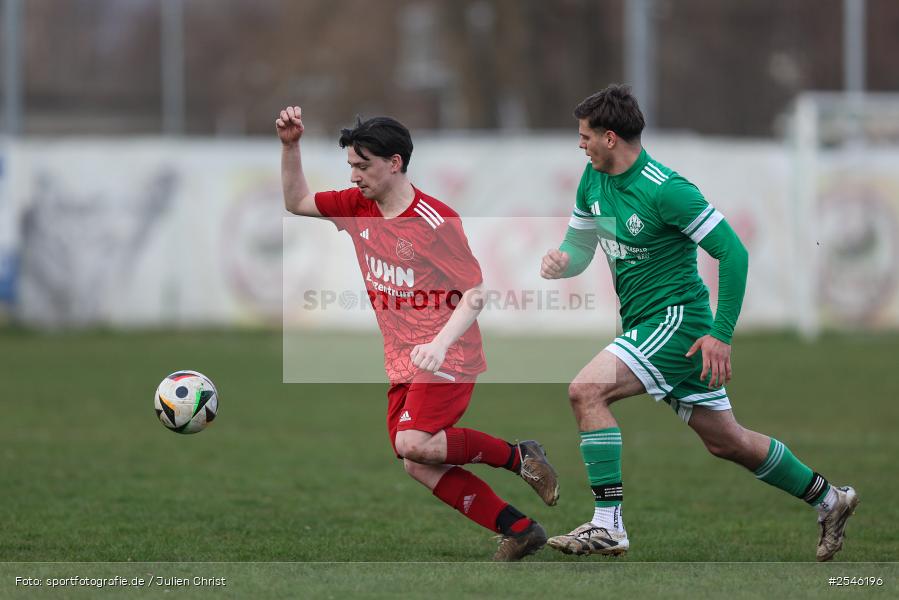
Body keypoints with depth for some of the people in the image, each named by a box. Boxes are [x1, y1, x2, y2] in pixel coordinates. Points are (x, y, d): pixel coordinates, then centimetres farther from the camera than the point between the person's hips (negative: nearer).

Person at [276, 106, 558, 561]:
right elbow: (297, 202, 15)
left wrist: (440, 344, -30)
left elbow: (476, 293, -16)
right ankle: (519, 530, 6)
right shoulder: (358, 208, 5)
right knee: (419, 466, -1)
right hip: (403, 363, 8)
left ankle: (519, 456, -5)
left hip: (446, 357, -8)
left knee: (414, 444, -26)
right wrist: (290, 146, 0)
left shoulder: (436, 222, -17)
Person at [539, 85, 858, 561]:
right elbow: (580, 246, 15)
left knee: (586, 390, -23)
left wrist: (720, 334, -19)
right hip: (645, 324, 9)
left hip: (678, 320, -9)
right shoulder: (594, 181, 5)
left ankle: (607, 525, -23)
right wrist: (560, 261, -10)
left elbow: (732, 251, -18)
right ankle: (828, 500, 30)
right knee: (726, 441, 14)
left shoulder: (665, 190, -20)